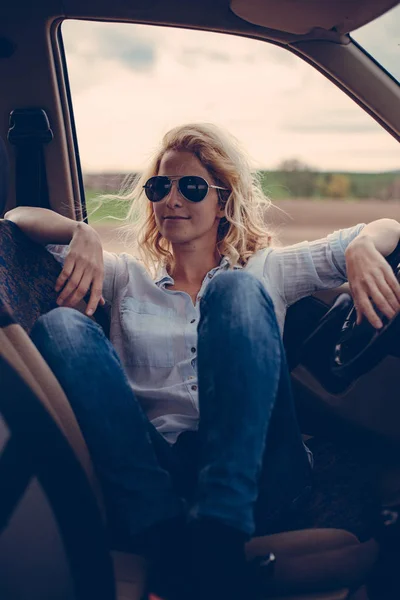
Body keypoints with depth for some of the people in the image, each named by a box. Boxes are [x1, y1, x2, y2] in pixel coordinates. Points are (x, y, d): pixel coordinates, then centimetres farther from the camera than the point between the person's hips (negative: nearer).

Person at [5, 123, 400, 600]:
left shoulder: (265, 271, 21)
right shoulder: (128, 279, 24)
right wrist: (80, 233, -1)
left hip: (253, 476, -1)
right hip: (151, 477, 2)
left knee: (235, 291, -20)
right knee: (60, 327, -17)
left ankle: (217, 543, -34)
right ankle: (168, 545, -32)